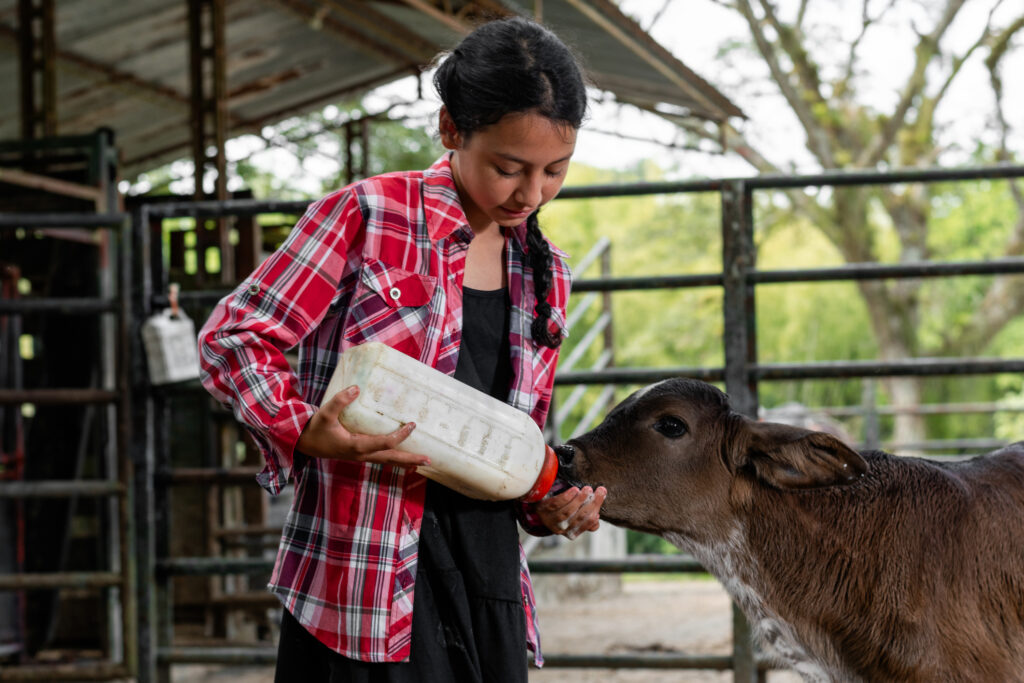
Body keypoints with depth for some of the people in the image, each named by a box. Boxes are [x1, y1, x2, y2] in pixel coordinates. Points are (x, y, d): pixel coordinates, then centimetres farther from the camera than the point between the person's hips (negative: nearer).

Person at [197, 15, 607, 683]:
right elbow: (231, 339, -6)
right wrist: (303, 433, -22)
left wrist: (547, 505, 1)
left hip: (488, 575, 6)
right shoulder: (368, 215, -6)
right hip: (371, 574, -6)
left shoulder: (546, 277, 13)